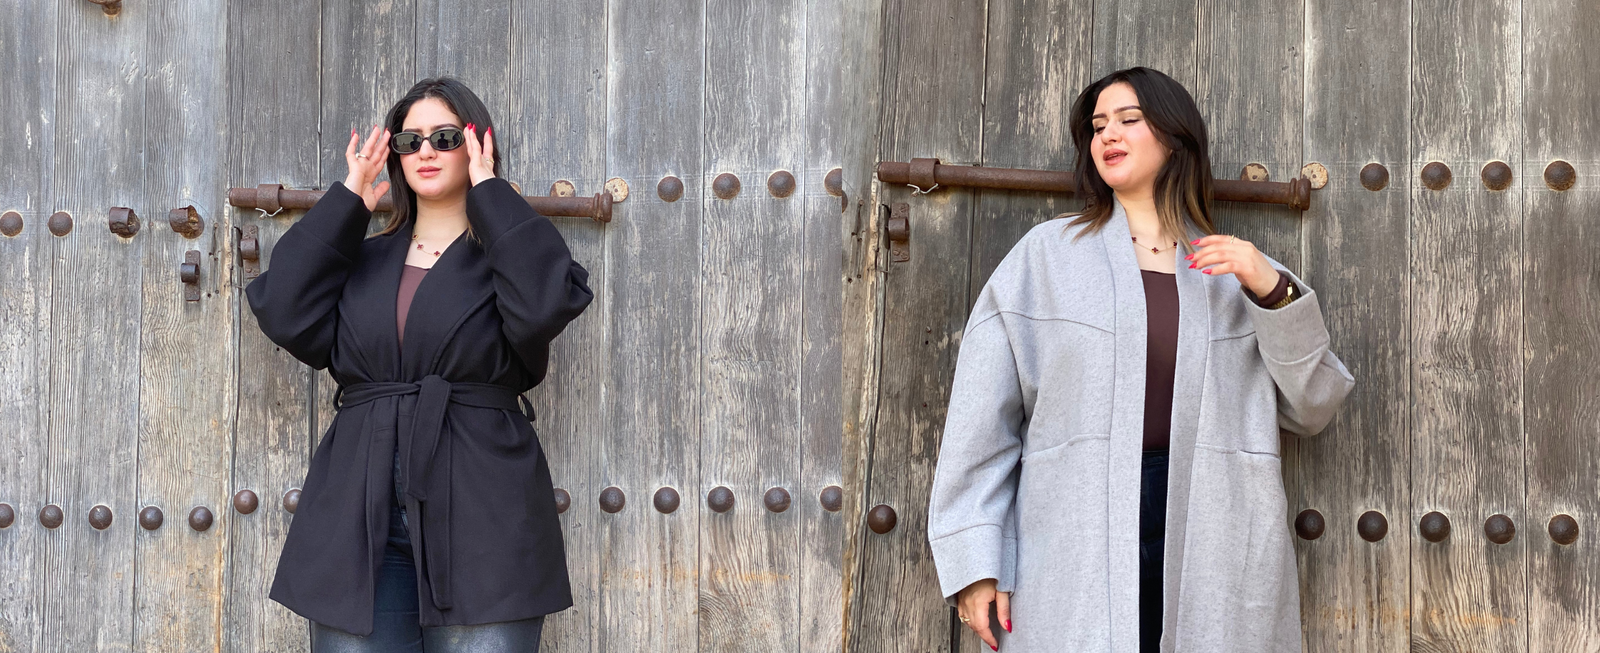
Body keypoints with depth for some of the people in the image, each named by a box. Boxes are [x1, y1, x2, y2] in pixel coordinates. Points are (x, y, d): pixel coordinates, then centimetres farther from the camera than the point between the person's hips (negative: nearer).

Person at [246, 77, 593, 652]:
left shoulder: (502, 252, 9)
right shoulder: (364, 261, 20)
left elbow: (545, 303, -15)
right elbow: (286, 316, 2)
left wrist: (488, 189, -6)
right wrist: (348, 200, 6)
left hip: (479, 528, -3)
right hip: (359, 526, 3)